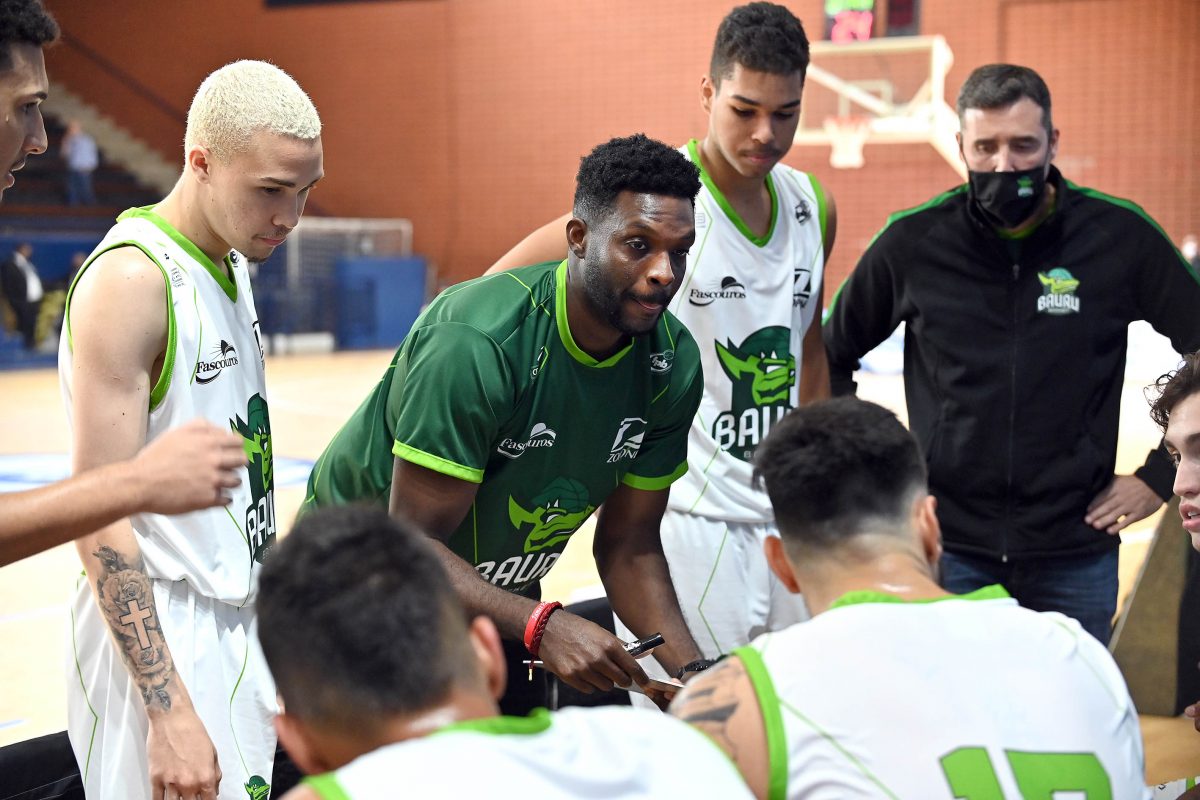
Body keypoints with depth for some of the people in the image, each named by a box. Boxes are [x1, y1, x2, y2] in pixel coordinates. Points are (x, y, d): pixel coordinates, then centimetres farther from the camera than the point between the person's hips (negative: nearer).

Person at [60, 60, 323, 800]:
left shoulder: (232, 263, 11)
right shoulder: (131, 280, -17)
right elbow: (99, 520, -20)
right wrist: (169, 712, -24)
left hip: (239, 625, 8)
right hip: (159, 638, -8)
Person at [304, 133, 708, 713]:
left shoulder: (673, 365, -11)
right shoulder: (475, 343, -31)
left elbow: (628, 546, -3)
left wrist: (693, 670, -16)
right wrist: (541, 626, -41)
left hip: (498, 599, 6)